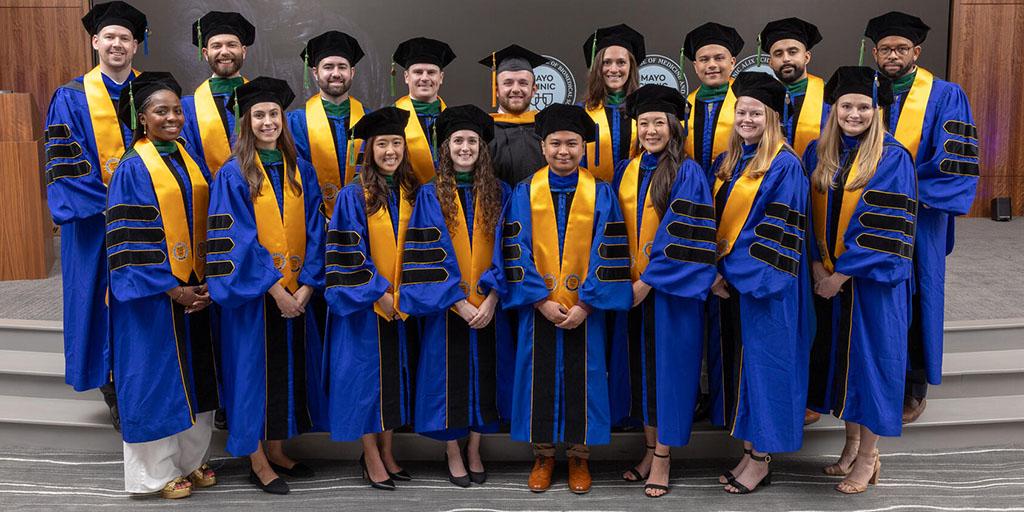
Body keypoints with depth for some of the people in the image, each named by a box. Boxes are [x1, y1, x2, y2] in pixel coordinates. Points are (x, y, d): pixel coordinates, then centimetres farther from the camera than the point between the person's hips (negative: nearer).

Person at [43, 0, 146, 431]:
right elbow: (65, 165, -6)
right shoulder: (72, 99, 0)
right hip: (94, 223, -2)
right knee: (105, 301, 2)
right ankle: (115, 393, 15)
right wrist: (109, 203, -15)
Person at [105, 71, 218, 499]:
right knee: (157, 376, 2)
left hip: (195, 290, 6)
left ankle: (191, 459, 26)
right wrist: (170, 289, -16)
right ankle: (159, 471, 15)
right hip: (153, 296, -6)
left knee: (195, 375, 12)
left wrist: (208, 285, 1)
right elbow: (129, 240, -13)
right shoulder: (133, 168, -9)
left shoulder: (191, 162, 10)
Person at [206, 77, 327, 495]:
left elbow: (313, 232, 4)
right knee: (254, 369, 3)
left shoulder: (300, 171, 6)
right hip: (252, 294, -5)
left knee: (288, 366, 11)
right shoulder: (233, 175, -7)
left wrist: (306, 286, -7)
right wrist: (274, 289, -16)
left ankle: (276, 451, 26)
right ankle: (257, 461, 15)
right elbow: (237, 240, -12)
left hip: (296, 292, 5)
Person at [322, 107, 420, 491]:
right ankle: (371, 458, 14)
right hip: (364, 305, -5)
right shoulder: (354, 196, -10)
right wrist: (380, 293, -15)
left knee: (395, 374, 11)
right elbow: (348, 254, -13)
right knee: (367, 374, 2)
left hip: (401, 305, 5)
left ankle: (386, 452, 24)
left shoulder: (411, 192, 5)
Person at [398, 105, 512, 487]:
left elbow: (505, 251, 0)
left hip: (489, 307, 2)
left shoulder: (499, 193, 4)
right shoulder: (430, 195, -2)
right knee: (450, 377, 4)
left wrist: (491, 298, -13)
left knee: (484, 375, 9)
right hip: (446, 309, -2)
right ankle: (452, 453, 20)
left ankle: (474, 450, 24)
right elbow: (427, 256, -8)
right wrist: (459, 304, -15)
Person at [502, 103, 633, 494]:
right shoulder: (524, 193, 0)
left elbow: (607, 254, -4)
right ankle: (543, 455, 23)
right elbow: (516, 252, -4)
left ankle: (579, 457, 22)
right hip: (538, 306, 0)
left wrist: (585, 304, -12)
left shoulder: (600, 193, 0)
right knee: (541, 377, 7)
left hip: (584, 307, 0)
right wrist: (541, 300, -12)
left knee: (582, 378, 6)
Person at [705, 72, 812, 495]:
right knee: (734, 362, 11)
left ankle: (760, 460, 12)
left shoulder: (784, 166, -11)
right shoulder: (725, 164, 11)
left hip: (762, 287, -7)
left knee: (761, 362, 0)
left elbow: (779, 233, -15)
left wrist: (737, 276, -16)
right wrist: (714, 273, 1)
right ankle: (750, 450, 23)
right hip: (725, 283, 7)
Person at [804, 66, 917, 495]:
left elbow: (888, 227, -14)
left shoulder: (893, 159, -9)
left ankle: (868, 457, 13)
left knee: (869, 357, 1)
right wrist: (817, 263, -7)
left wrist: (842, 272, -16)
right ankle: (852, 443, 27)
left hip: (871, 280, -5)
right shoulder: (818, 153, 5)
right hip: (827, 278, 5)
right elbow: (808, 214, 6)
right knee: (838, 356, 12)